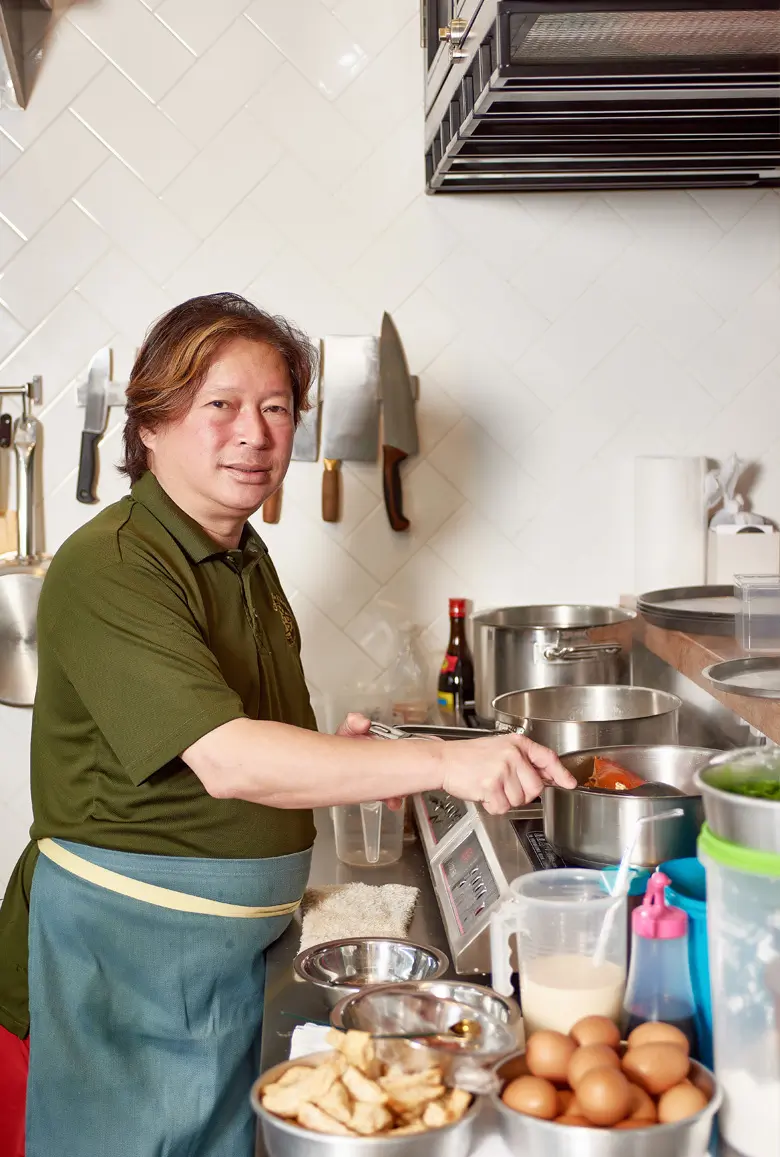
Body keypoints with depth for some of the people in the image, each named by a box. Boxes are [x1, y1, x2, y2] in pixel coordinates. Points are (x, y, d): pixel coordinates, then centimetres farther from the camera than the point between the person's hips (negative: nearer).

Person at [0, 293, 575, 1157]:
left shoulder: (245, 559, 10)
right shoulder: (107, 567, -20)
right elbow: (226, 761, -30)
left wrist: (339, 761, 2)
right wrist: (441, 762, -35)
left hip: (233, 954, 8)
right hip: (115, 962, -8)